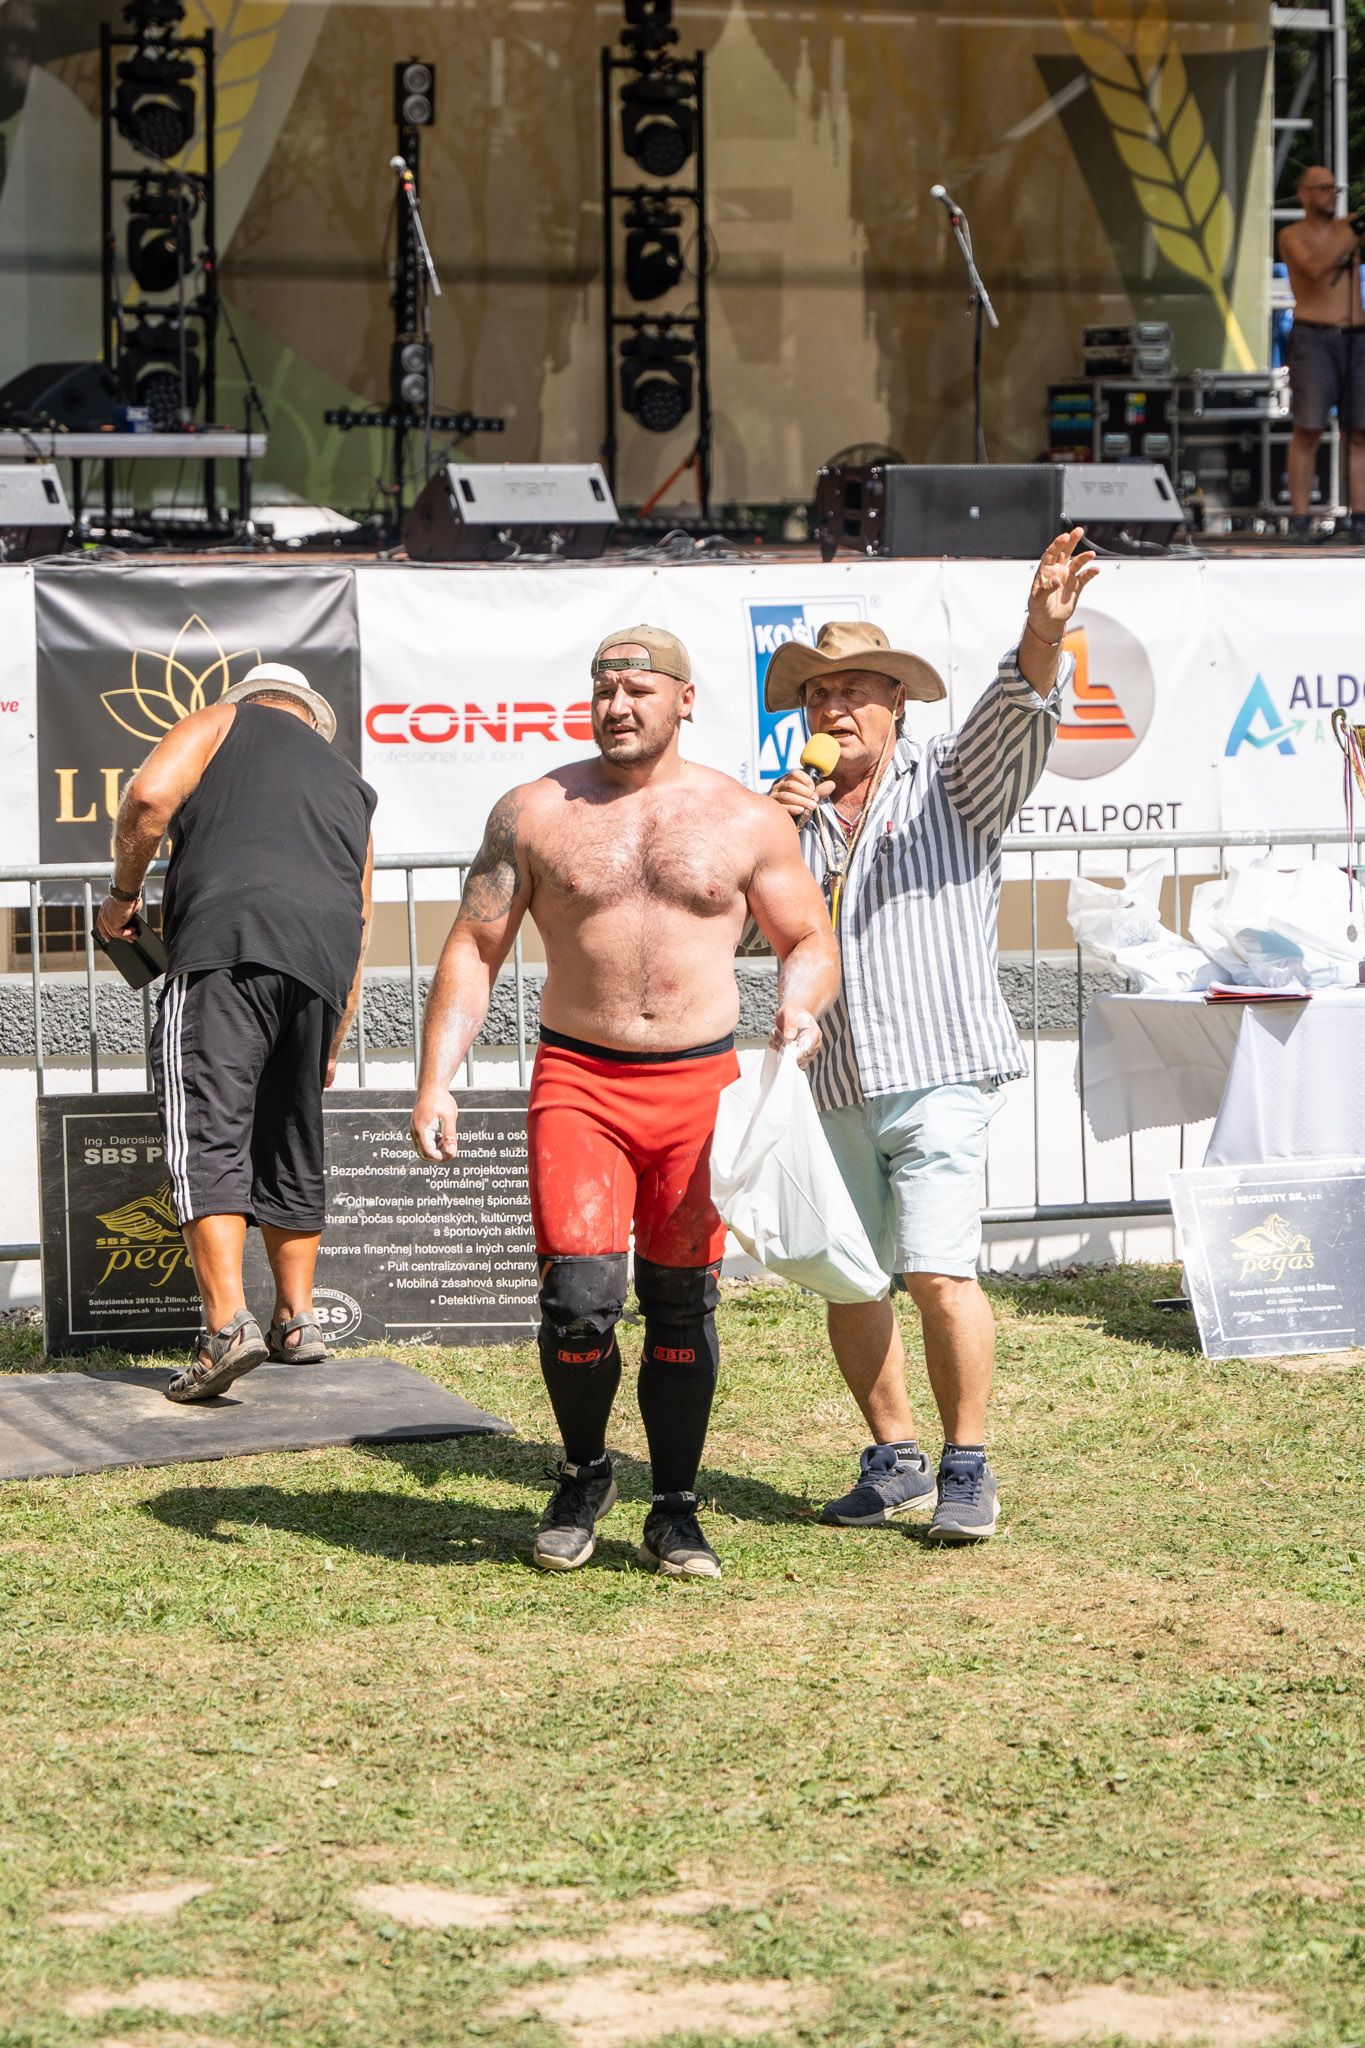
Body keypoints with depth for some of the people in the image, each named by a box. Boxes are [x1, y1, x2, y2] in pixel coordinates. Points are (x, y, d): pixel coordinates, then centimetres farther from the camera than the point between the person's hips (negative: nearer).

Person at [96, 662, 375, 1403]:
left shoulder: (222, 724, 17)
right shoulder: (348, 783, 32)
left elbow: (149, 795, -3)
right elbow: (360, 924, 30)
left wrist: (124, 891, 12)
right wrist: (328, 1049, 35)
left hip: (228, 941, -5)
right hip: (323, 963, 5)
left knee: (206, 1134, -10)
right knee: (293, 1143, 18)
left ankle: (227, 1322, -22)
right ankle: (295, 1320, 22)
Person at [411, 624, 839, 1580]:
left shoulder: (746, 820, 6)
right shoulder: (535, 813, 4)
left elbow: (810, 940, 12)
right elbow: (474, 951, 5)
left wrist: (802, 1003, -11)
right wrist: (436, 1079, -3)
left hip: (700, 1084, 1)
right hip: (577, 1082, -1)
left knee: (683, 1303, 3)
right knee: (580, 1296, -13)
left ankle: (675, 1512, 17)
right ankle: (583, 1475, 13)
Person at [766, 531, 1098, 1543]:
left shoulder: (953, 783, 7)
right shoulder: (794, 810, 17)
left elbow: (1018, 718, -12)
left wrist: (1043, 633, -32)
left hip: (936, 1072, -5)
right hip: (831, 1084, 5)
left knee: (939, 1272, -13)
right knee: (846, 1282, 6)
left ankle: (968, 1470, -3)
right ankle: (895, 1461, 20)